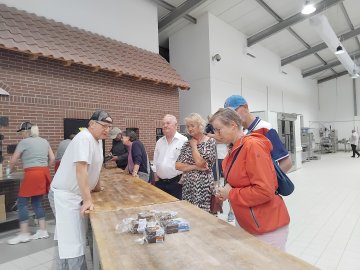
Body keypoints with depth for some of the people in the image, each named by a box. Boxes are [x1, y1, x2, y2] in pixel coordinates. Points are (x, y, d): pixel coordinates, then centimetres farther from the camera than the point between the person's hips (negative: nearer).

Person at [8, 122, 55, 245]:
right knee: (37, 202, 15)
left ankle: (24, 234, 9)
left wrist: (9, 170, 24)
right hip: (44, 173, 7)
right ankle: (43, 231, 18)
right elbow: (52, 158, 12)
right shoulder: (44, 141, 14)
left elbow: (13, 161, 5)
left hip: (32, 174, -7)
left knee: (22, 203, 6)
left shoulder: (24, 142, -2)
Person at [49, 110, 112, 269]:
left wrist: (97, 187, 25)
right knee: (74, 242, -6)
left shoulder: (98, 139, 8)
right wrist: (88, 200, -31)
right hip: (65, 196, -9)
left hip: (76, 195, 9)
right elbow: (81, 170, -29)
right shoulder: (84, 138, -22)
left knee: (66, 239, 19)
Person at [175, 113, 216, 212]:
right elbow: (177, 165, -1)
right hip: (187, 186, 5)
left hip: (203, 186, -5)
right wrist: (195, 167, -13)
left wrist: (194, 145, -7)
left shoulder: (210, 142, -7)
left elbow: (200, 162, -20)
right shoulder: (187, 144, 8)